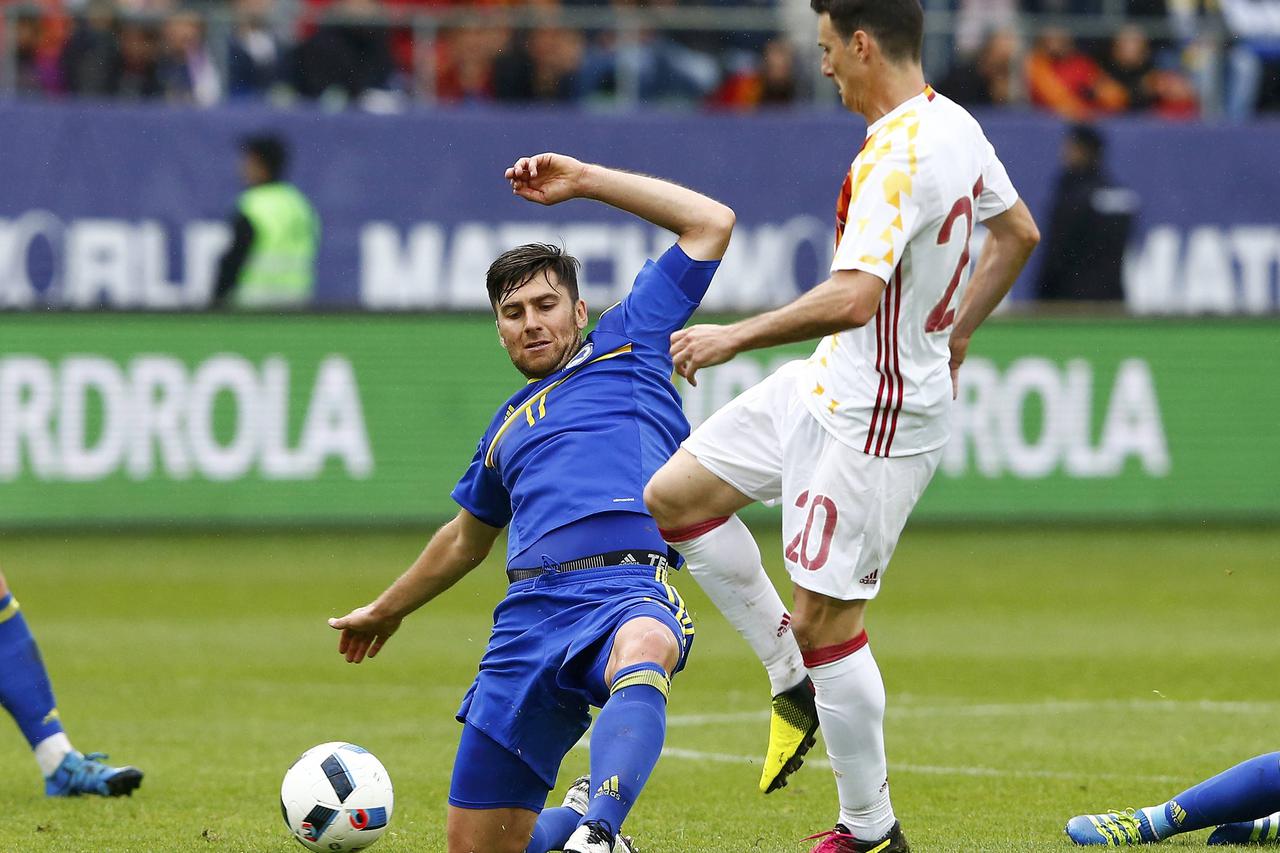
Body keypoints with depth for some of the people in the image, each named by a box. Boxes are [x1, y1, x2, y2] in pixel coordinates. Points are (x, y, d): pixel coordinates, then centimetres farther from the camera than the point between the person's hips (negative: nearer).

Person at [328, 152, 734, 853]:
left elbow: (711, 223, 15)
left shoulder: (625, 347, 19)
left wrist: (584, 181, 17)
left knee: (642, 651, -46)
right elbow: (467, 538, 48)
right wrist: (389, 608, 59)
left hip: (628, 591, -6)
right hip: (532, 608, 6)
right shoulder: (506, 429, 31)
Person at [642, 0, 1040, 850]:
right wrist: (954, 337, 26)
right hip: (828, 385, 10)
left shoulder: (898, 157, -26)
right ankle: (794, 681, 19)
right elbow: (1018, 233, 20)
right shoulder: (955, 125, 5)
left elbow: (853, 299, -36)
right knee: (672, 498, 11)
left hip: (877, 417, -10)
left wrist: (735, 336, -26)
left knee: (824, 622, -3)